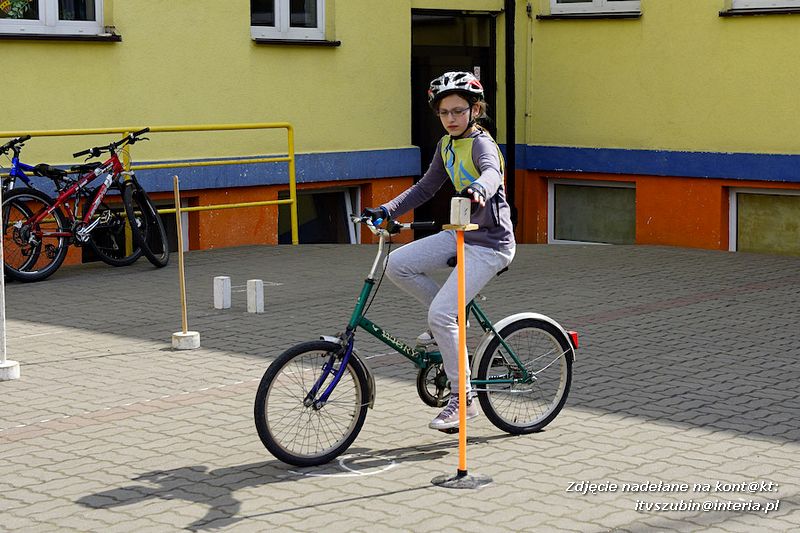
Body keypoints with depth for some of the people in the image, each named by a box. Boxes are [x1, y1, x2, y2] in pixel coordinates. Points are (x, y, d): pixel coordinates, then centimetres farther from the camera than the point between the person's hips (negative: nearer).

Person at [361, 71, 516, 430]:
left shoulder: (481, 143, -15)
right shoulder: (446, 146, 10)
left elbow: (491, 174, -36)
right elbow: (425, 188, 18)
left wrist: (479, 189, -60)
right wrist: (386, 211, 7)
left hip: (490, 243, -8)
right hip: (461, 234, 8)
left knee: (440, 314, -17)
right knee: (396, 264, -9)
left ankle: (463, 400, -5)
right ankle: (450, 323, 10)